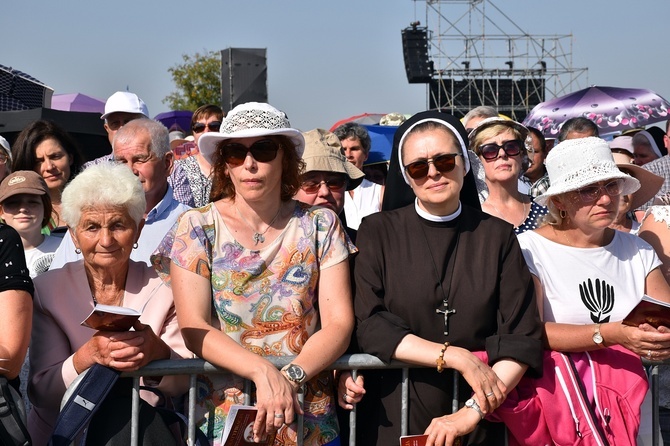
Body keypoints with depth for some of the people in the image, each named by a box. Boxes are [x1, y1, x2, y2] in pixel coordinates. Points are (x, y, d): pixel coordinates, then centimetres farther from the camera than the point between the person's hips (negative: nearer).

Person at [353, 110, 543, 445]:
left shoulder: (497, 236, 0)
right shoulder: (378, 232, -2)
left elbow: (523, 338, -6)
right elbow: (368, 327, -11)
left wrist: (474, 411, -18)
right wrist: (457, 357, -18)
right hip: (393, 417, 0)